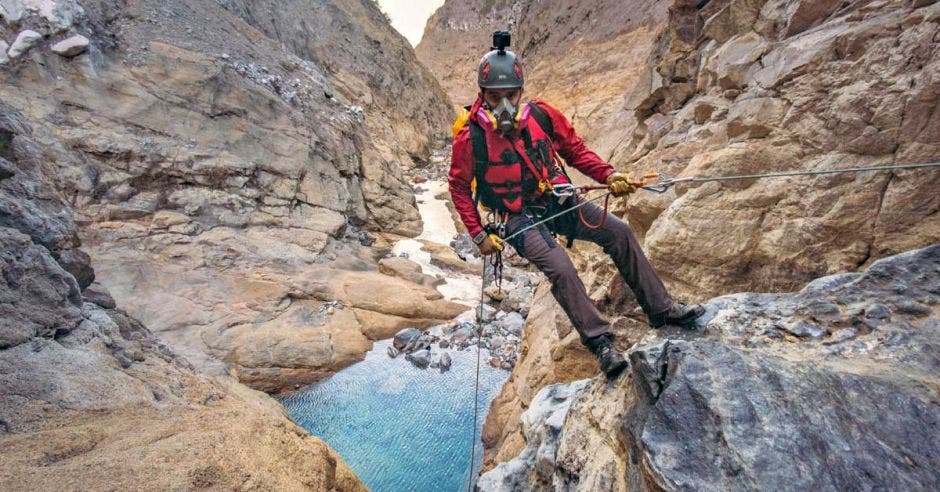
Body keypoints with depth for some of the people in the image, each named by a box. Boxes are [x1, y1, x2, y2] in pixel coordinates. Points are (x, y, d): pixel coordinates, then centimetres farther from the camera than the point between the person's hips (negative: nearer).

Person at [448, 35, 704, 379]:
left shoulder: (542, 115, -5)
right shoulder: (470, 137, -13)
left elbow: (575, 150, 8)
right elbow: (459, 187, -2)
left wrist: (609, 176, -7)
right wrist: (479, 234, -8)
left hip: (559, 202, 5)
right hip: (519, 218, -4)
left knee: (619, 232, -6)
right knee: (560, 269, -26)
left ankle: (660, 309, 6)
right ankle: (599, 342, -9)